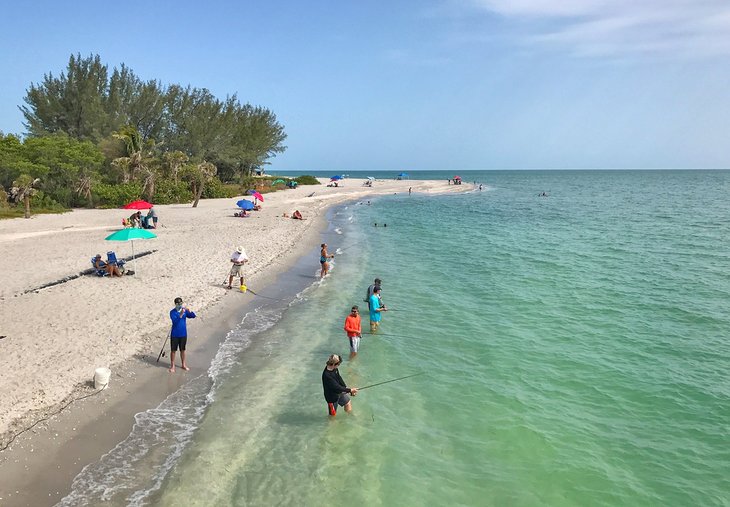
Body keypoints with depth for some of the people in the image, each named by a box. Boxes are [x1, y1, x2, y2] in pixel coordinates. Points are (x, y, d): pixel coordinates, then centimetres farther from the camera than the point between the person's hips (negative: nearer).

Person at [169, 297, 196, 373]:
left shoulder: (184, 310, 0)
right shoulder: (172, 312, -12)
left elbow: (193, 316, -7)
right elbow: (175, 321, -26)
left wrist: (189, 311, -24)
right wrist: (181, 314, -36)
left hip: (183, 334, 4)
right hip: (175, 334, -4)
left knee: (182, 350, 16)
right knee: (173, 350, 6)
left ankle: (183, 364, 29)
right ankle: (172, 366, 18)